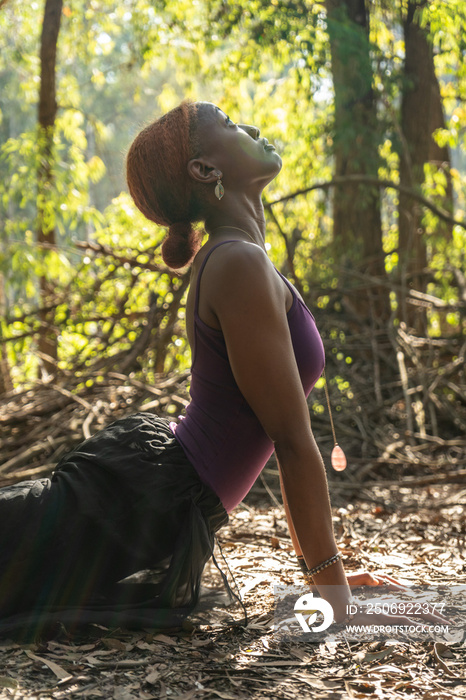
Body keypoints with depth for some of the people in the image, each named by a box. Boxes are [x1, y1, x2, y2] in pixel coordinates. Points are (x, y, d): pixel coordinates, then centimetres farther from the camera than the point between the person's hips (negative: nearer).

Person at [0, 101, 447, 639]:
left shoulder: (231, 261, 12)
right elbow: (293, 440, -19)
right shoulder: (241, 264, -20)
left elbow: (284, 434, 15)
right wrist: (337, 598, -14)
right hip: (147, 500, -10)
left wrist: (317, 564, 18)